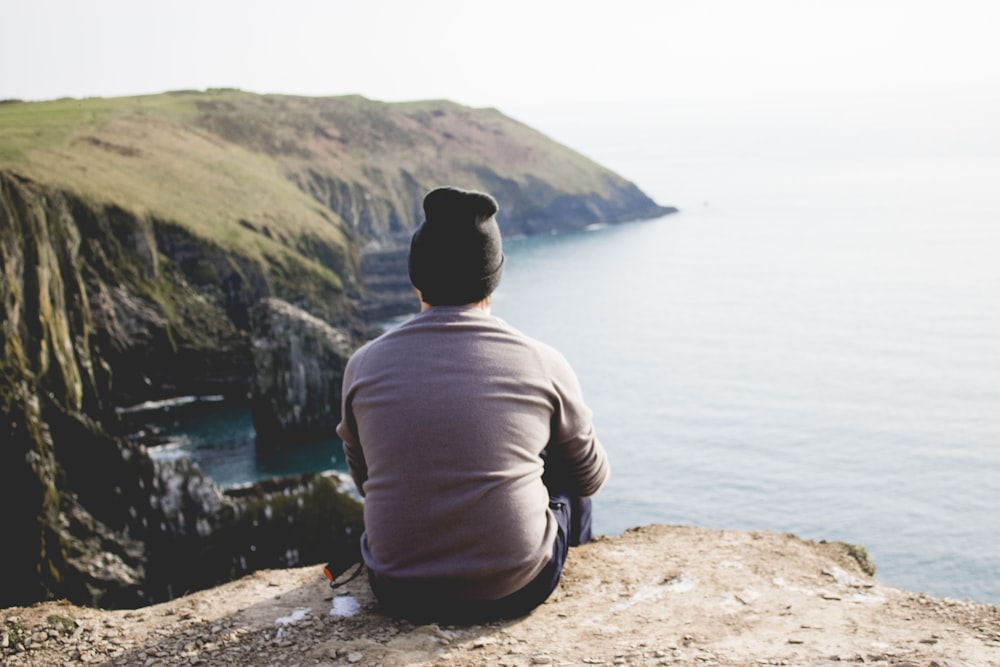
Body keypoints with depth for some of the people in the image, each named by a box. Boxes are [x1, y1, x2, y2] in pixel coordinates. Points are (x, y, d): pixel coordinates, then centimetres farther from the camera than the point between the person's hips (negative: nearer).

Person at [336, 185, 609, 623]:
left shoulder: (364, 366, -6)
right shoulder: (544, 365, -9)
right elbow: (593, 477, 9)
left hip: (400, 596, 2)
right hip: (517, 591, -1)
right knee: (570, 478, 27)